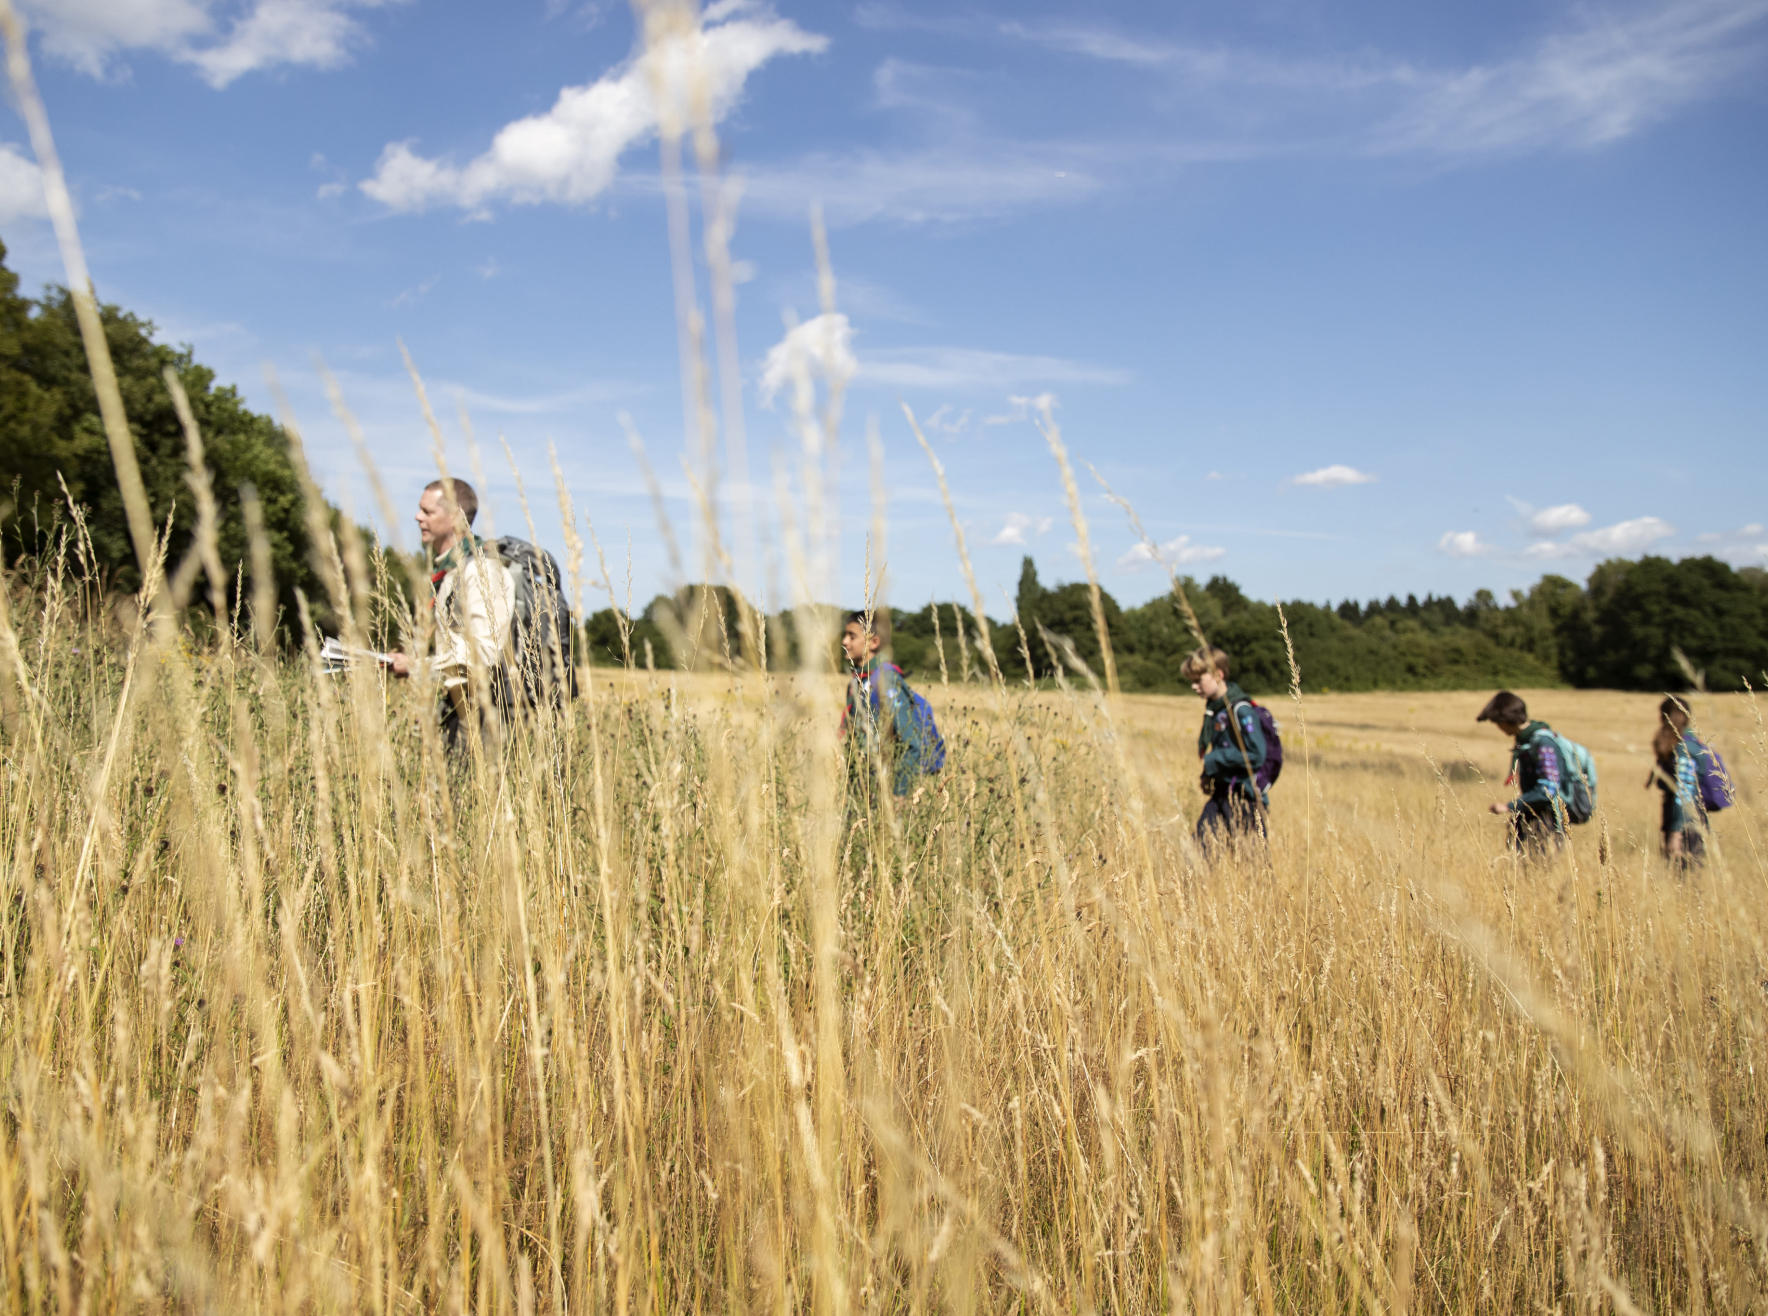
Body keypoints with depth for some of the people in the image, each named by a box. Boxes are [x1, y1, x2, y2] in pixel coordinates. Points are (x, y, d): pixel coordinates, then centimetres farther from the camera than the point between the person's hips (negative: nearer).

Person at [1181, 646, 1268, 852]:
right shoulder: (1213, 708, 10)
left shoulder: (1241, 710, -17)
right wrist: (1206, 775, 7)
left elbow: (1257, 754, -23)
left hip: (1245, 799, -9)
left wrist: (1213, 760, -17)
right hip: (1220, 796, 9)